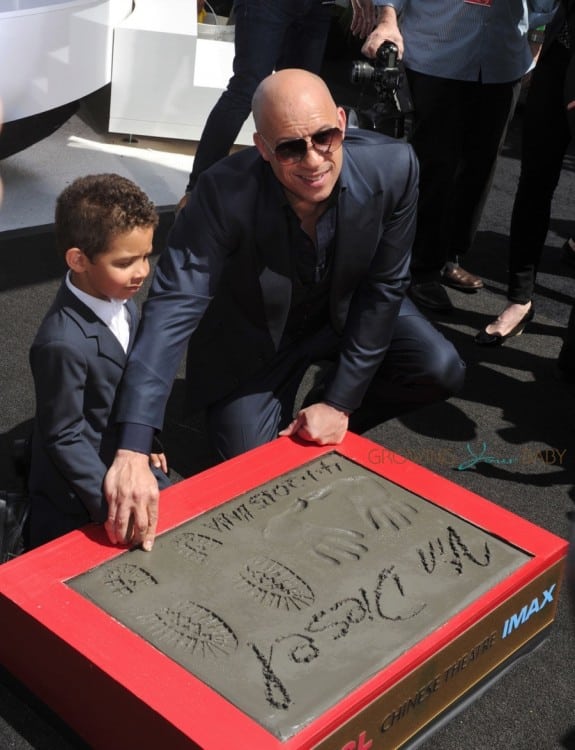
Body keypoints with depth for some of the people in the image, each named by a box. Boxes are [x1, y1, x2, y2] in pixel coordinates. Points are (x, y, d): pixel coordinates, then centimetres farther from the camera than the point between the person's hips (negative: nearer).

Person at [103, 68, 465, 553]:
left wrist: (340, 404, -17)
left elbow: (384, 288, -16)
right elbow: (173, 308, -39)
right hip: (251, 336, -2)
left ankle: (336, 425, 10)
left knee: (442, 371, -18)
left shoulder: (393, 167, -28)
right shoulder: (225, 193, -35)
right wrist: (132, 454, -49)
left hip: (346, 311, 3)